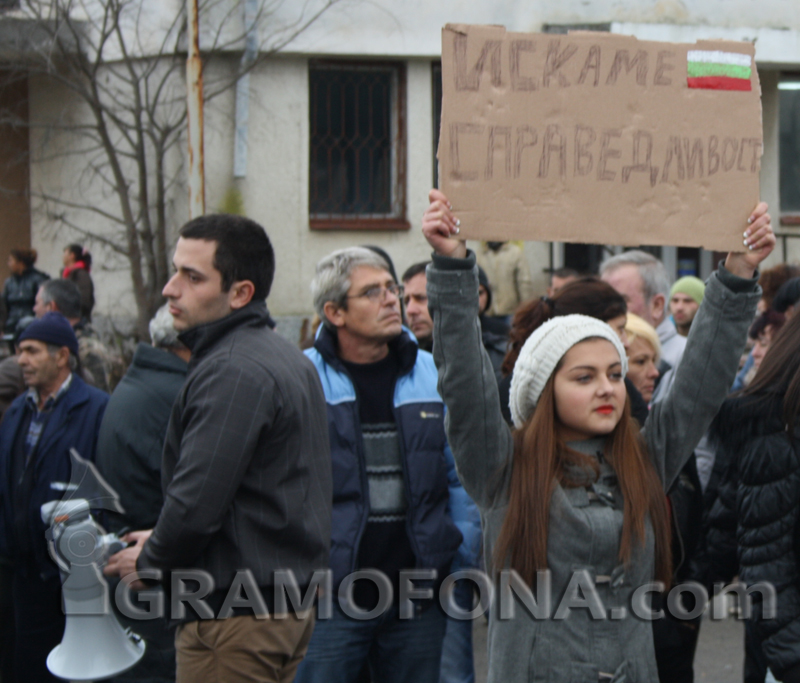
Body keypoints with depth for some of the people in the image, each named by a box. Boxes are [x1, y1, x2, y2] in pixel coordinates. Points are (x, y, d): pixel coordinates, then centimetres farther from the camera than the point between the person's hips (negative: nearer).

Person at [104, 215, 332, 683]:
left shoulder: (232, 371, -19)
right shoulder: (289, 358, 15)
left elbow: (198, 499, -23)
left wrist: (149, 561, -4)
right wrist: (162, 541, 15)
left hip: (236, 618, -10)